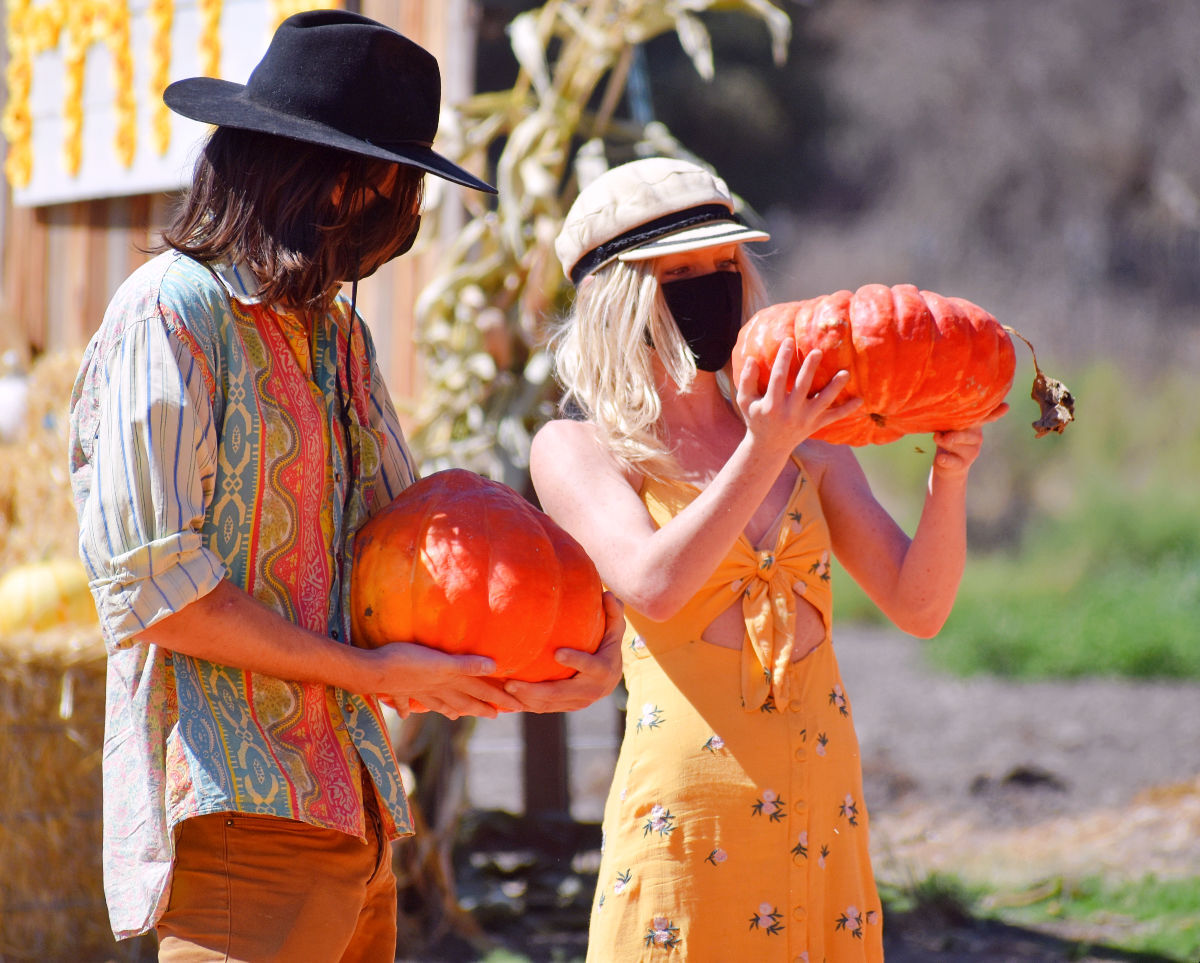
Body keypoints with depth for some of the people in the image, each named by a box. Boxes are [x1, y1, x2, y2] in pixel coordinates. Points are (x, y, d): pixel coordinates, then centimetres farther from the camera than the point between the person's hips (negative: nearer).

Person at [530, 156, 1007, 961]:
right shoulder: (580, 449, 1)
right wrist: (762, 455, -26)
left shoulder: (806, 443, 14)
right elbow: (653, 584, -18)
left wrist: (949, 477, -9)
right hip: (690, 796, -4)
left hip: (825, 801, 4)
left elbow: (919, 607, 6)